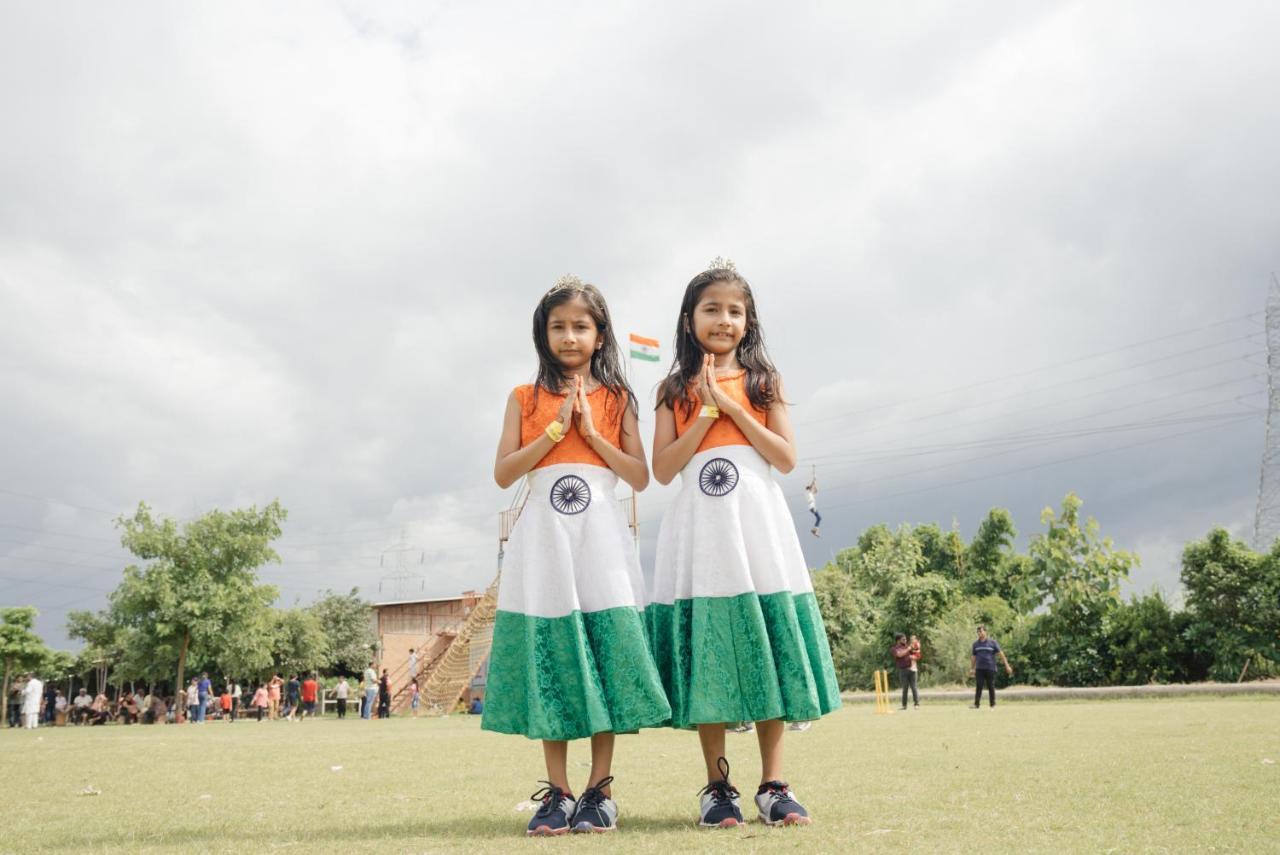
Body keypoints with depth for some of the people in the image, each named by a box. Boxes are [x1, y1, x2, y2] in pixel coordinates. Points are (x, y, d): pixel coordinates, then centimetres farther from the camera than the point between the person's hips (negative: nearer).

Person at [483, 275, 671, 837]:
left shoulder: (616, 400, 11)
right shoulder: (525, 399, 11)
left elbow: (640, 477, 5)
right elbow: (503, 473, 2)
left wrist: (591, 431, -5)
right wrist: (555, 429, -7)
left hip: (600, 534, 0)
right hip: (544, 537, 0)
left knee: (604, 653, -3)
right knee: (548, 660, -1)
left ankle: (599, 790, 5)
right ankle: (557, 792, 7)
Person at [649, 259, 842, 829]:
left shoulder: (763, 381, 10)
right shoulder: (675, 389, 9)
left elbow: (787, 458, -1)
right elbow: (662, 470, -1)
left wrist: (732, 405, -7)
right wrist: (707, 410, -7)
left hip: (758, 525, 0)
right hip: (700, 531, 0)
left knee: (767, 650, -1)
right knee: (706, 656, 0)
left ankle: (773, 786, 7)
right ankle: (717, 787, 8)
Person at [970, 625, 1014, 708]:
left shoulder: (993, 642, 0)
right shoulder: (976, 644, 11)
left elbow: (1001, 654, -1)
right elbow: (974, 657, 17)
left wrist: (1007, 665, -7)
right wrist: (971, 669, 16)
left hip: (990, 668, -2)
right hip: (979, 669, 2)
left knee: (991, 687, 1)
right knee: (979, 687, -5)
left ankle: (992, 704, 9)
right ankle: (976, 704, -8)